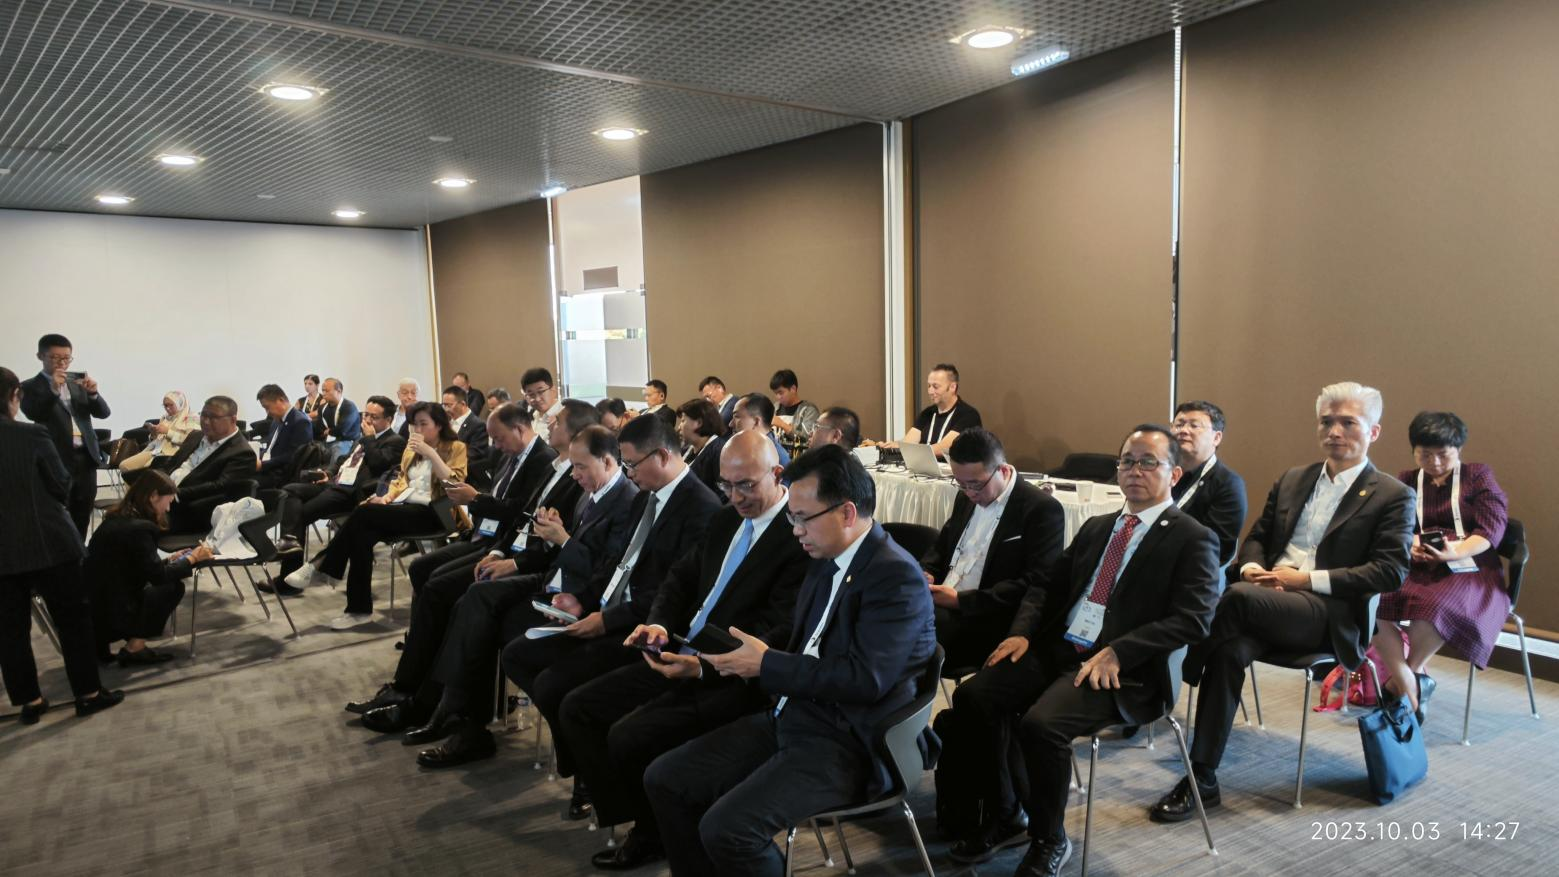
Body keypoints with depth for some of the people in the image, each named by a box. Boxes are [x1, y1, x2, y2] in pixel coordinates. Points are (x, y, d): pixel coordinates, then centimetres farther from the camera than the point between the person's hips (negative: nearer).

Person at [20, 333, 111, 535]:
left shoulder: (79, 378, 11)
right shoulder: (30, 386, -1)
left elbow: (102, 412, 6)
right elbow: (34, 414, -17)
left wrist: (93, 393, -15)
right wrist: (53, 390, -29)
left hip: (86, 457, 4)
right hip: (57, 460, -4)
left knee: (82, 521, 10)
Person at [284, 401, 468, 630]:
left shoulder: (456, 448, 1)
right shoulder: (411, 448, 23)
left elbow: (453, 484, -14)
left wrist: (430, 453, -20)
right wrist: (387, 496, 3)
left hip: (431, 512, -7)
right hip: (404, 505, 7)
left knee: (363, 513, -27)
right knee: (362, 532, -27)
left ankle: (322, 568, -13)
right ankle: (359, 609, -24)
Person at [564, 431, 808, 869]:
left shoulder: (800, 537, -16)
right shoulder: (725, 519, 11)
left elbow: (778, 635, -22)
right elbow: (682, 576, 17)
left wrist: (702, 667, -32)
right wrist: (659, 623, -4)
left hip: (733, 677, -9)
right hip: (682, 654, 9)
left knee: (629, 735, -22)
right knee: (577, 709, 3)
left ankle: (656, 834, 7)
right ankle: (630, 819, 11)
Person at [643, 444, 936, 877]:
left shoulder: (897, 576, -17)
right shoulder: (827, 560, 10)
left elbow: (866, 679, -24)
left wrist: (767, 665, -18)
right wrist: (750, 657, 0)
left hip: (845, 744, -9)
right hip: (789, 718, 9)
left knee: (726, 826, -25)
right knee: (664, 779, 1)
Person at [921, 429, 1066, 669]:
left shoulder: (1042, 509, -8)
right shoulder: (966, 498, 14)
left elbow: (1036, 586, -15)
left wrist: (961, 600, -19)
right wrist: (926, 574, 3)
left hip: (989, 621, -6)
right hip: (939, 604, 7)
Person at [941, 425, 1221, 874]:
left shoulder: (1193, 539, -1)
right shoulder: (1095, 527, 20)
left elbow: (1192, 619, -12)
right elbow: (1047, 584, 20)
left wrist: (1116, 653, -21)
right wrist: (1022, 632, 1)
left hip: (1123, 669, -6)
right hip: (1058, 648, 7)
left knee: (1041, 723, -30)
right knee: (972, 696, -13)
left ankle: (1049, 841, -2)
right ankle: (1003, 817, 7)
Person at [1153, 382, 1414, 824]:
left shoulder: (1394, 496, 4)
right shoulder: (1293, 480, 20)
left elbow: (1391, 572, -6)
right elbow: (1256, 536, 22)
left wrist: (1307, 579, -14)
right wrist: (1251, 567, -3)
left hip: (1328, 614, -4)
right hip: (1268, 600, 4)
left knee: (1237, 598, -34)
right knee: (1230, 649, -29)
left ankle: (1180, 684, -13)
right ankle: (1202, 779, -24)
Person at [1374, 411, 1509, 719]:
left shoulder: (1478, 476, 11)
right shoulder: (1406, 481, 19)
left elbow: (1491, 530, -2)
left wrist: (1454, 551, -21)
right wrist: (1408, 545, -16)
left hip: (1469, 572, -3)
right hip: (1416, 569, 3)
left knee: (1434, 605, -37)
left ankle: (1407, 675, -14)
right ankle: (1411, 684, -25)